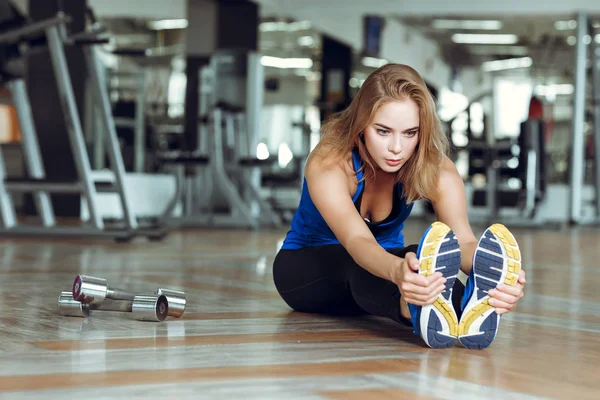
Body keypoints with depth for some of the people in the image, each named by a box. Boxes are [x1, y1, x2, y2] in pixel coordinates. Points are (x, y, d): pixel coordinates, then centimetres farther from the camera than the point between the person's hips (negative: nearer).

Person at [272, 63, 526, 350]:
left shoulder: (434, 168, -20)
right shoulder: (328, 163, -30)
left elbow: (463, 240, -37)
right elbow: (356, 240, -48)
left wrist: (493, 274, -61)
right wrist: (396, 270, -71)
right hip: (307, 270, -3)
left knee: (419, 261, -34)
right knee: (360, 267, -39)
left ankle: (470, 306, -65)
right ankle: (421, 312, -70)